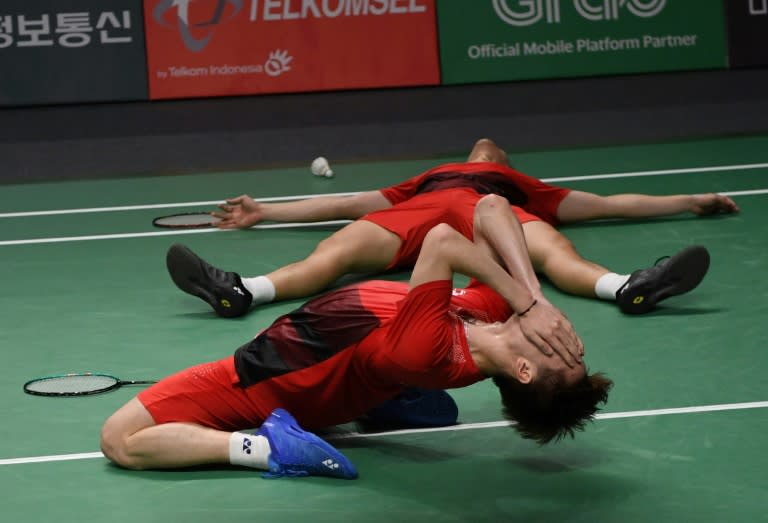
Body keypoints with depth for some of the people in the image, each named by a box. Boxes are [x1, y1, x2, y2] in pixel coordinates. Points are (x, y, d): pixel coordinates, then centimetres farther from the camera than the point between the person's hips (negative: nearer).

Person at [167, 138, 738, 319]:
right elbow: (344, 203, 42)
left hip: (490, 210, 0)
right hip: (414, 211, 1)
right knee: (338, 246, -28)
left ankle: (628, 287, -60)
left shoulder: (521, 186, 40)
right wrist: (264, 211, 39)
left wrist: (689, 200, 34)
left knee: (549, 244, -33)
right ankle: (242, 291, -54)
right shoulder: (422, 180, 44)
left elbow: (608, 203, 37)